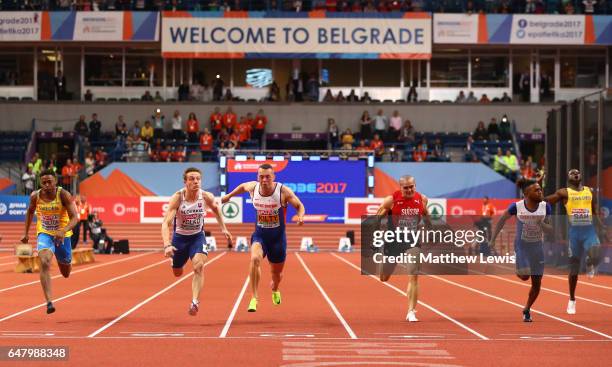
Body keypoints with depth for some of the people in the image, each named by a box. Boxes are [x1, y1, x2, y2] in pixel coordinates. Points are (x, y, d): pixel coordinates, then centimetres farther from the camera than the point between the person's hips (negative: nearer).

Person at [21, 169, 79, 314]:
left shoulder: (64, 195, -19)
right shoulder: (35, 196, -10)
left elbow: (74, 218, -24)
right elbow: (30, 211, 11)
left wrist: (64, 231, -41)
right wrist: (26, 233, 11)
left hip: (62, 235, 0)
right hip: (44, 233, 0)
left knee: (66, 273, 16)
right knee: (44, 263, -27)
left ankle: (64, 263, 58)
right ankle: (49, 302, -33)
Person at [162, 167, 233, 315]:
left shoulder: (206, 197, -17)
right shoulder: (177, 198, -26)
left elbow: (215, 209, 9)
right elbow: (166, 223, -32)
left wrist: (223, 228, 9)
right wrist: (167, 245, -45)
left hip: (197, 236, 0)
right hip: (180, 237, 0)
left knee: (199, 266, -27)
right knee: (177, 273, 18)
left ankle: (195, 302, -28)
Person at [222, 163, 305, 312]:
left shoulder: (283, 191, -16)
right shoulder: (252, 187, -9)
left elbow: (299, 206, -4)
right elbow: (242, 186, 16)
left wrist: (300, 216, -25)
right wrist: (229, 195, 29)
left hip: (278, 236, 0)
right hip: (259, 234, 0)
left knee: (277, 273, 14)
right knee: (255, 258, -32)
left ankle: (275, 290, 53)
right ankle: (254, 297, -25)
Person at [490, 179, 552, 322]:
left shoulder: (545, 206, -7)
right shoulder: (516, 206, -14)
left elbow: (550, 229, 0)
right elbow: (502, 220, 1)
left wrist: (542, 224, -23)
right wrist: (493, 239, 2)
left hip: (538, 246, 3)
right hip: (522, 245, -3)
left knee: (537, 282, 3)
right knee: (525, 276, -22)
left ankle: (527, 310, 25)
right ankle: (518, 270, 16)